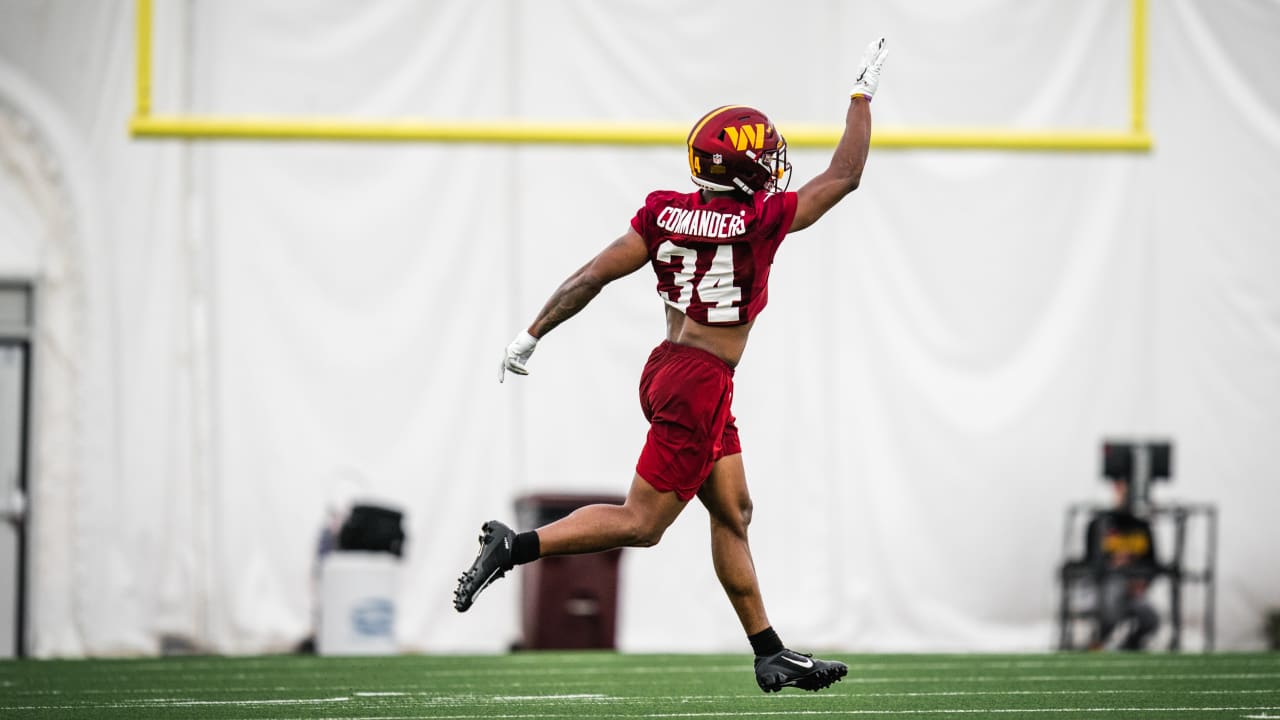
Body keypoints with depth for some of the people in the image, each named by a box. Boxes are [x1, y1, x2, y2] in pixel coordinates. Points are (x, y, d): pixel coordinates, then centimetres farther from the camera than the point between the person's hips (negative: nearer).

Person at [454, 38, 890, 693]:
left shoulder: (666, 212, 1)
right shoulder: (761, 219, -13)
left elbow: (594, 275, -1)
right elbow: (844, 176, -3)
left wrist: (531, 335, 6)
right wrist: (863, 96, 8)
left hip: (667, 368, 8)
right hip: (700, 386, -8)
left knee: (733, 513, 13)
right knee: (641, 523, -5)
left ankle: (770, 655, 16)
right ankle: (515, 546, -12)